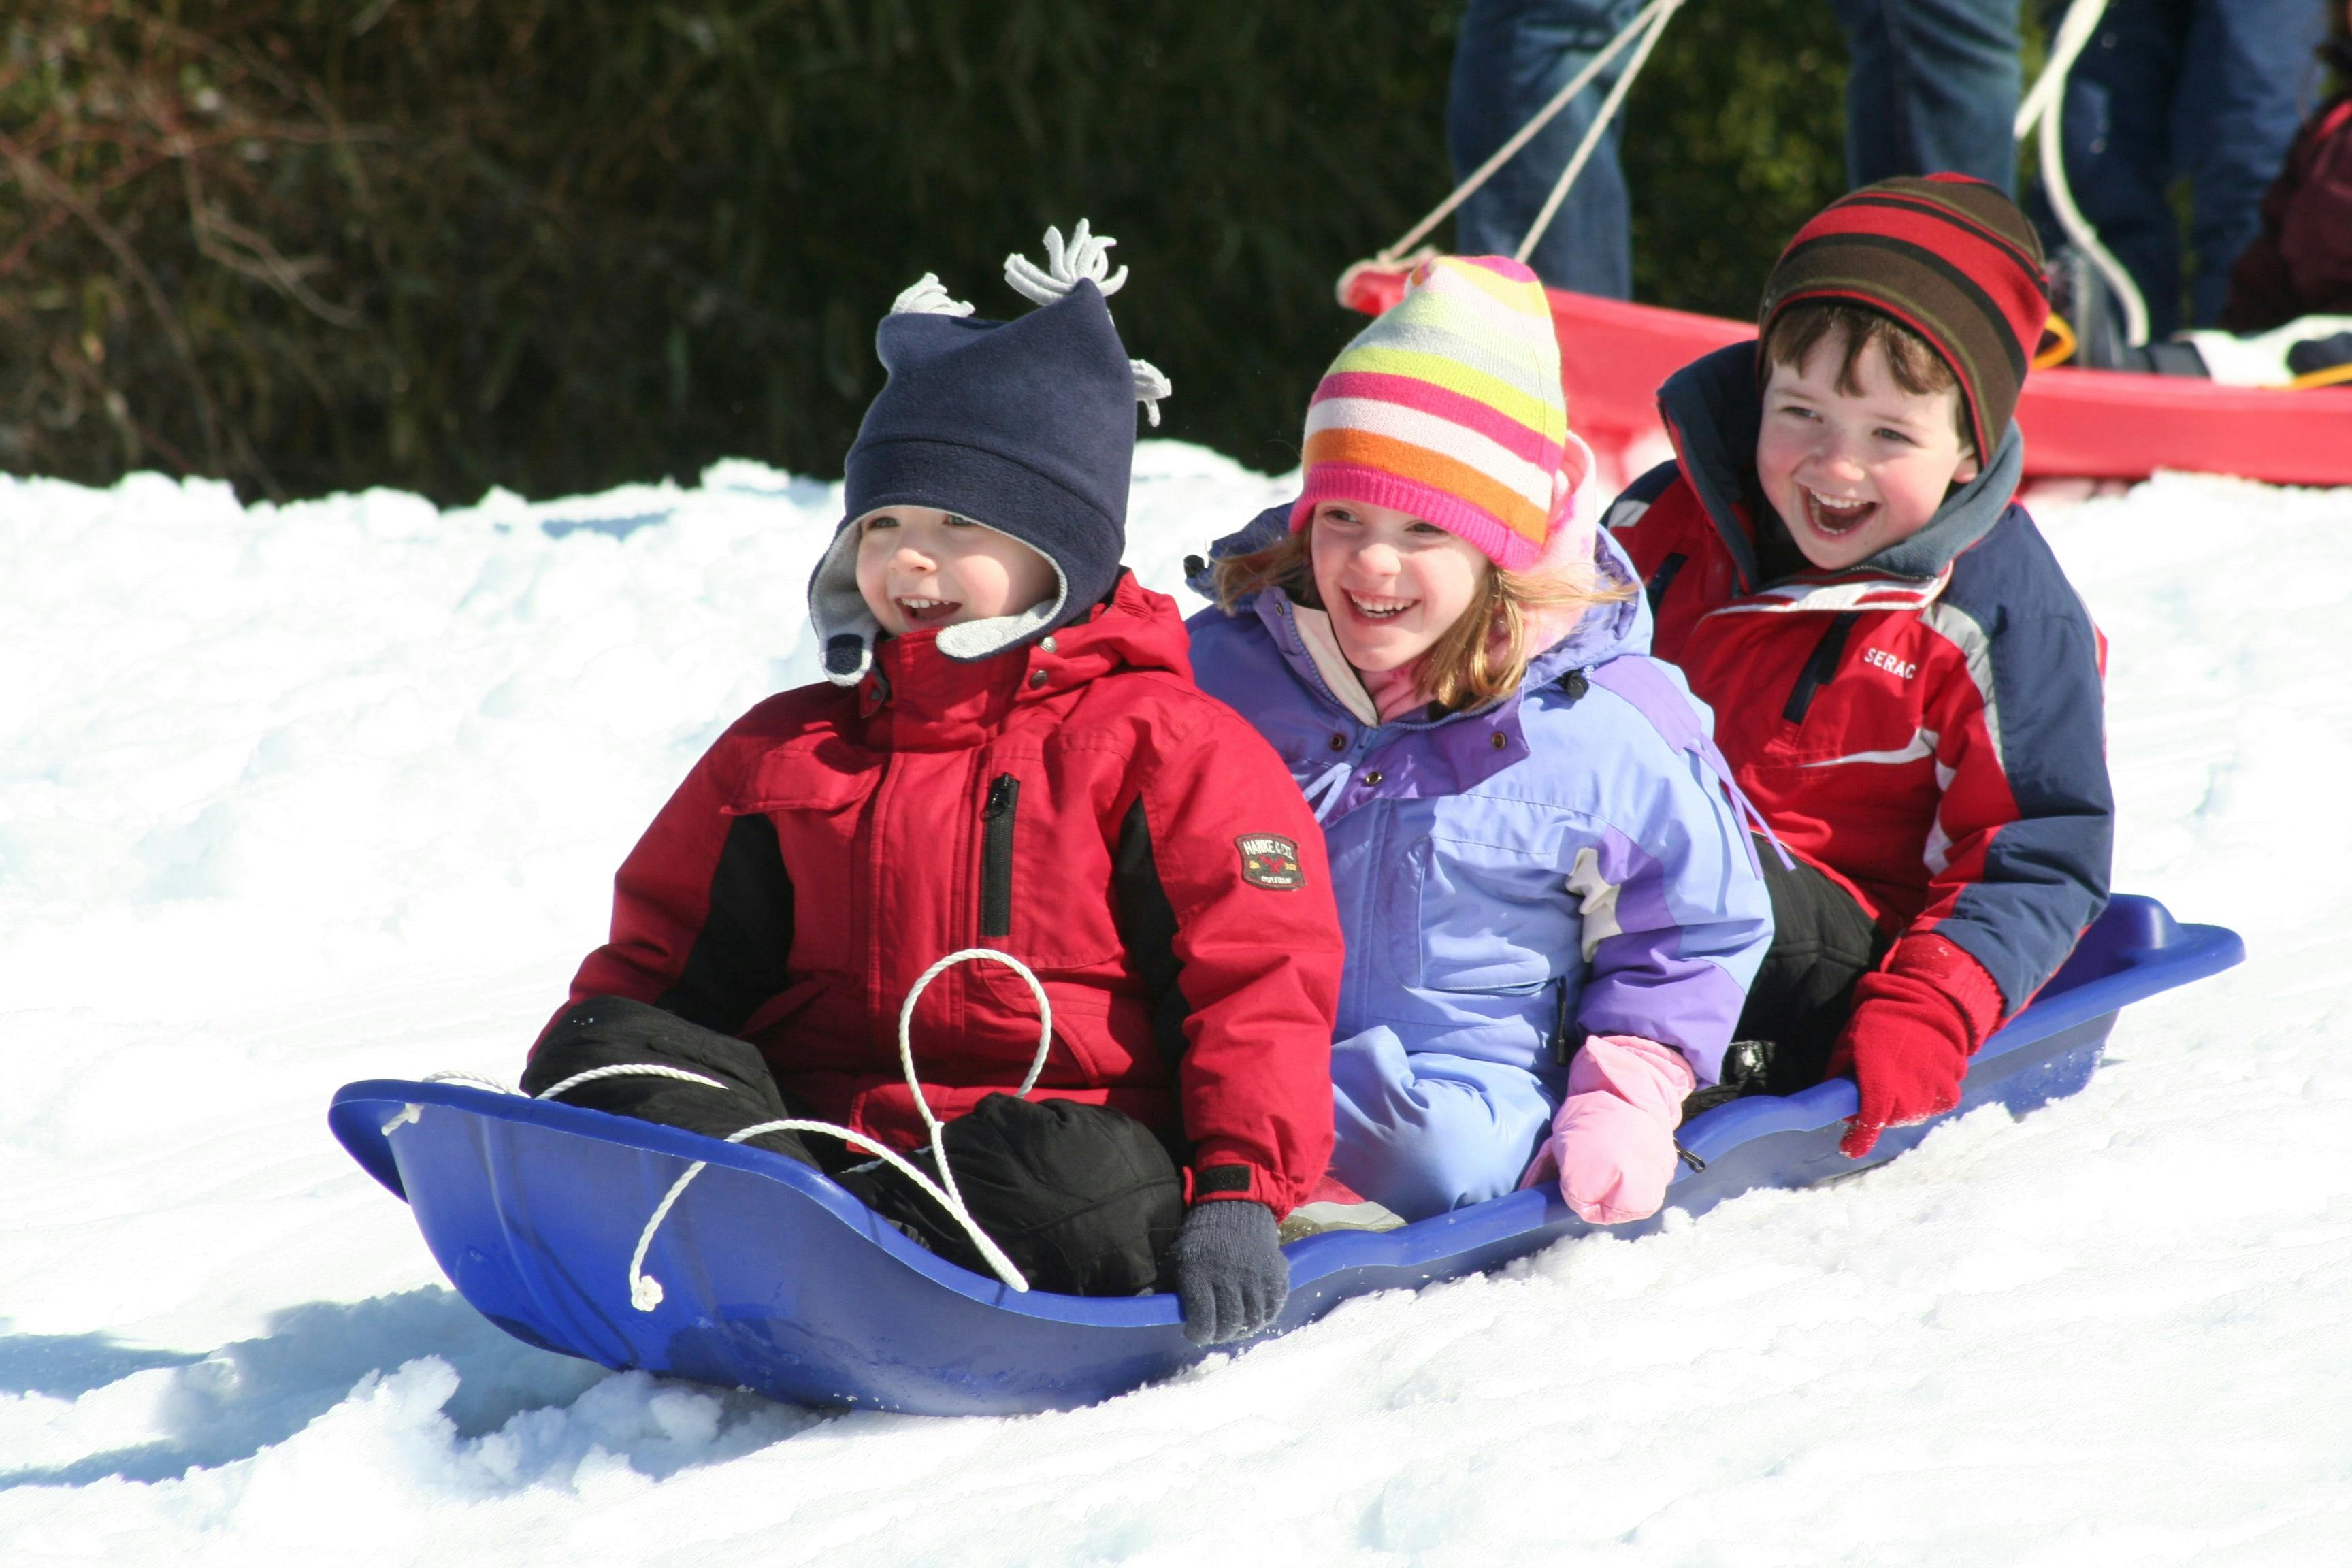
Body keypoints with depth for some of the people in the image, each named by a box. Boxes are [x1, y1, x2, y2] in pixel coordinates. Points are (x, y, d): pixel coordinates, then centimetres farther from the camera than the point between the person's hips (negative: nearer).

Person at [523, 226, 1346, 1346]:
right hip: (817, 1117, 4)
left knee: (1078, 1176, -38)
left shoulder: (1161, 746, 5)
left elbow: (1259, 980, -2)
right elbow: (665, 957, 23)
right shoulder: (785, 754, 20)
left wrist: (1242, 1191, -18)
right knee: (605, 1045, -17)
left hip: (1068, 1117, -4)